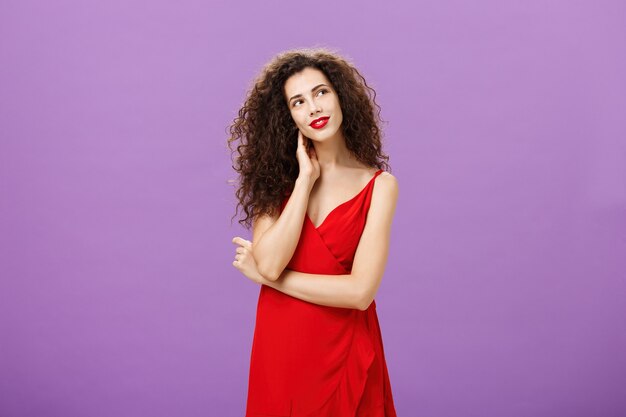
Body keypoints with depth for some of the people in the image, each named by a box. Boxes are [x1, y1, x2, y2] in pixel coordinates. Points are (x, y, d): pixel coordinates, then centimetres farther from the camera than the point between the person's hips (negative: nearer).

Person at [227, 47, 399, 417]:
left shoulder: (379, 185, -7)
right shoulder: (277, 176, 1)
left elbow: (360, 291, -17)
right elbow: (269, 262, -16)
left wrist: (266, 276, -11)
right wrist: (306, 178, -14)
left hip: (343, 351, -2)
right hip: (278, 346, 2)